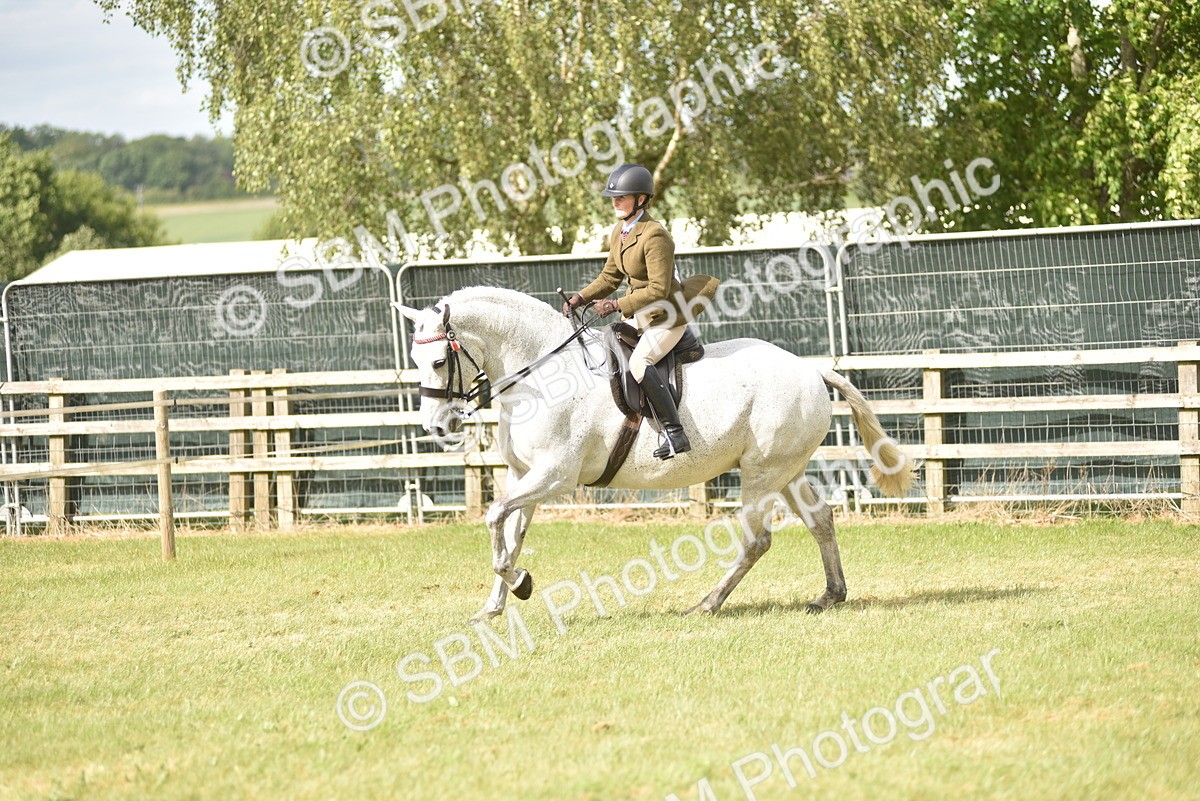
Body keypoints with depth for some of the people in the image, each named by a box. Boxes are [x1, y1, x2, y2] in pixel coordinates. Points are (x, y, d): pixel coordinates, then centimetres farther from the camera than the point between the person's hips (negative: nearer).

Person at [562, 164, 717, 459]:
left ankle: (675, 433, -27)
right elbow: (609, 278, 14)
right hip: (642, 315, 10)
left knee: (638, 362, -27)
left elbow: (658, 290, -25)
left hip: (668, 316, -10)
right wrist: (581, 297, -2)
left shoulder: (654, 236, -24)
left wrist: (617, 305, -26)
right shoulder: (619, 232, 5)